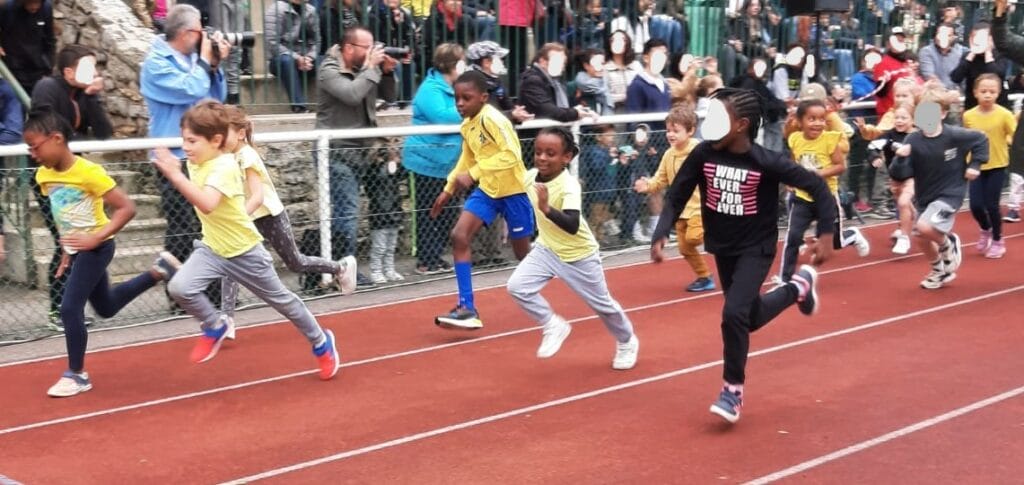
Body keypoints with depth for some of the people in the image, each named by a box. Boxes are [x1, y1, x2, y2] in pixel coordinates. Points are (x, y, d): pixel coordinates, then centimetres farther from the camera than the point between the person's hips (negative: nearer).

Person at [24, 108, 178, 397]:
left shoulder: (88, 172, -22)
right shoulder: (44, 176, 0)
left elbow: (127, 208, -23)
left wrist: (96, 238, -29)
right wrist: (66, 251, 12)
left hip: (95, 248, -8)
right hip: (77, 250, 8)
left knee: (70, 309, -10)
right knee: (106, 307, 20)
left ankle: (77, 375, 7)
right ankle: (158, 271, 35)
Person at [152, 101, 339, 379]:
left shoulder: (224, 167, -27)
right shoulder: (195, 163, -2)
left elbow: (207, 204, -47)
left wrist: (175, 176, -50)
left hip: (244, 251, -6)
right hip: (212, 248, 6)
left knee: (281, 300, 11)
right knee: (179, 288, -20)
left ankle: (321, 342, 35)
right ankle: (215, 326, 7)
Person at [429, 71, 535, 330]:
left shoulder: (492, 119, -23)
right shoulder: (467, 126, 3)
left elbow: (512, 154, -35)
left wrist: (473, 174, -37)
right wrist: (448, 190, 18)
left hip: (514, 190, -7)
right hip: (487, 190, 7)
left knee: (523, 253, 7)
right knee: (459, 236, -10)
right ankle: (467, 309, -9)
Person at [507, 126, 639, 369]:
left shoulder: (569, 185, -31)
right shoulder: (531, 176, -11)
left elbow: (573, 226, -45)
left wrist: (547, 209, -58)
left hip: (578, 255, -5)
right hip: (546, 249, 5)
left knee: (601, 304, 11)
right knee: (517, 287, -15)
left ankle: (627, 342, 39)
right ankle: (554, 326, 6)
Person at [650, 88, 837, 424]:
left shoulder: (766, 162, -24)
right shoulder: (703, 155, -14)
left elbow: (816, 186, -15)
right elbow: (676, 197, -5)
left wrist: (826, 233, -19)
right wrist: (661, 234, -18)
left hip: (756, 248, -5)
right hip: (722, 247, 5)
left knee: (734, 314, -21)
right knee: (751, 318, 18)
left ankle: (733, 390, -1)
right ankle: (799, 287, 46)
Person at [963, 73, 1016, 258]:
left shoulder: (1004, 115, -13)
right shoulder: (968, 116, -4)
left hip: (997, 166, -3)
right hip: (976, 167, 3)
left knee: (991, 205, -1)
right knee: (976, 205, -1)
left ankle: (998, 241, 21)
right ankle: (986, 230, 32)